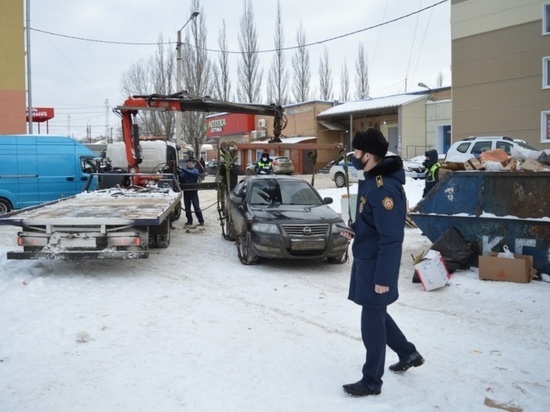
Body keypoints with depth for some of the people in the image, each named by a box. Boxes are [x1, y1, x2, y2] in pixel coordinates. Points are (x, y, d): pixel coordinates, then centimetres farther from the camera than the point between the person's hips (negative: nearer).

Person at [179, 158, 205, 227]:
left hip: (193, 191, -4)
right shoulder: (183, 172, 8)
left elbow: (190, 172, -25)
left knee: (197, 207, -4)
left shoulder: (195, 171, -3)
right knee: (187, 207, 9)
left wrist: (182, 169, -35)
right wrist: (179, 175, -16)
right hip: (186, 191, 4)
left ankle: (201, 221, 0)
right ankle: (189, 221, 21)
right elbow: (181, 181, 3)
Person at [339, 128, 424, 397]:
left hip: (377, 265, -10)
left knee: (372, 321, 2)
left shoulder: (385, 188, -24)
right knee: (376, 313, 22)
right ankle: (408, 354, 41)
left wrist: (383, 277, -23)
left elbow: (391, 239, -25)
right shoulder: (369, 180, 7)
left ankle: (371, 382, 17)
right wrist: (354, 231, 5)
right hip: (365, 260, 10)